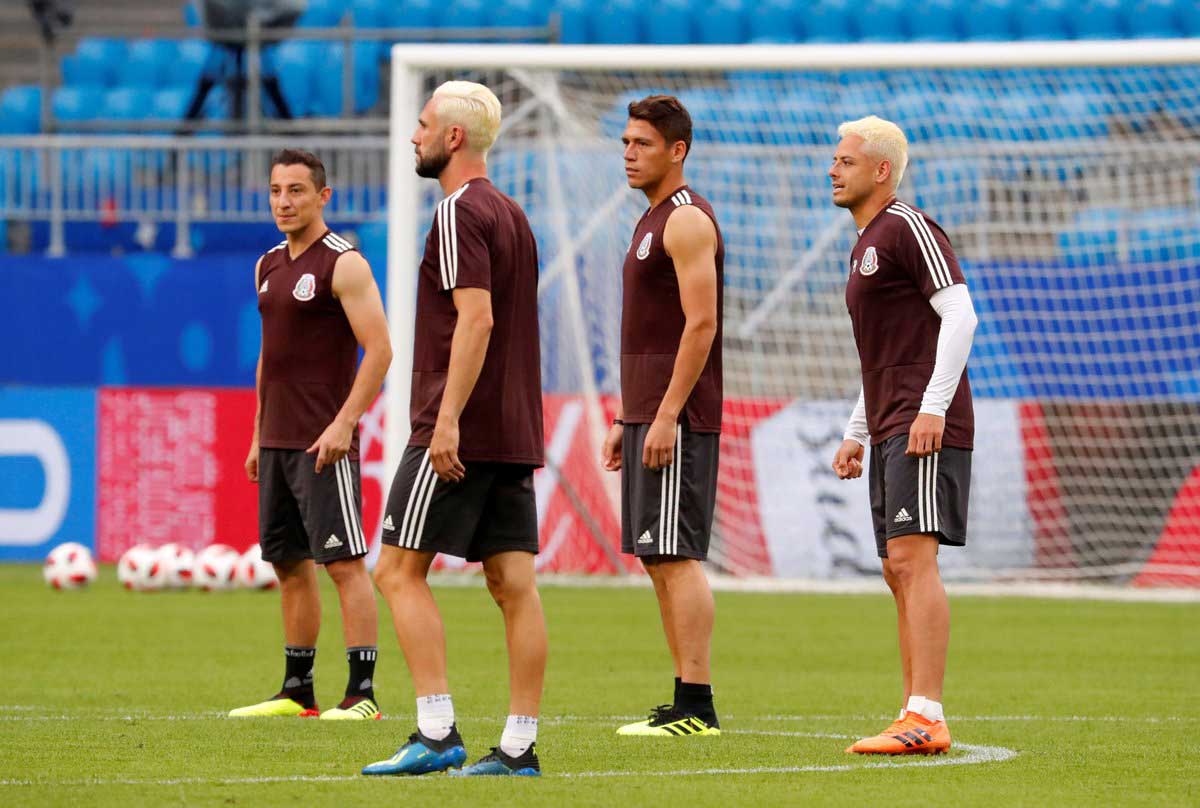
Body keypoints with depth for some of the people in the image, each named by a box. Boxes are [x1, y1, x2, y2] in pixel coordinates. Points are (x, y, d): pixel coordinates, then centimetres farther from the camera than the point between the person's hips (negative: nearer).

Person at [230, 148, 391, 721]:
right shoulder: (269, 266, 15)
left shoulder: (343, 264, -9)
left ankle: (362, 693, -10)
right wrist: (258, 437, 18)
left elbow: (379, 349, -14)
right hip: (276, 440, 8)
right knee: (289, 564, 10)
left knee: (344, 562, -9)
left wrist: (343, 423, -20)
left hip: (323, 443, -8)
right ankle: (297, 691, 16)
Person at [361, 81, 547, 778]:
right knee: (514, 584, 4)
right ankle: (520, 746, 2)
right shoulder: (512, 214, 18)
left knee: (400, 571, -4)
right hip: (515, 432, 9)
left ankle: (438, 732, -12)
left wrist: (448, 419, -23)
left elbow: (477, 317, -21)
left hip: (459, 433, -9)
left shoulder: (460, 213, -11)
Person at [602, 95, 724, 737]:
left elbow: (700, 324, -19)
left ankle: (696, 706, -13)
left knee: (676, 555, -12)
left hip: (678, 419, -10)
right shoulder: (650, 221, 20)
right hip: (647, 414, 10)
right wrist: (623, 419, 21)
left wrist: (666, 415, -22)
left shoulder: (687, 220, -11)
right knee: (657, 558, 9)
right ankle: (684, 701, 12)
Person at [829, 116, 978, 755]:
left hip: (926, 430, -10)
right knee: (899, 572, 8)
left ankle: (926, 719, -23)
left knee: (912, 559, -17)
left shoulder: (908, 228, -7)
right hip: (889, 431, 10)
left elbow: (960, 314, -16)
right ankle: (916, 718, 9)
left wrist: (933, 408, -22)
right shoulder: (865, 246, 23)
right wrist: (856, 434, 25)